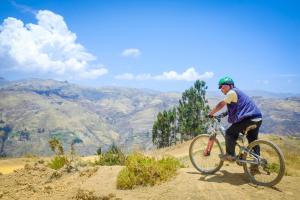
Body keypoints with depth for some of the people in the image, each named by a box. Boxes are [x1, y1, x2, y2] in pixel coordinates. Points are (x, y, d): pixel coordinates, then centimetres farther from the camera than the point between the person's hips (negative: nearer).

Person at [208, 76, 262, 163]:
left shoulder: (232, 92, -5)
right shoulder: (238, 92, 26)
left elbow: (221, 105, -8)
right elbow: (232, 109, 30)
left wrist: (211, 114, 1)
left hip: (248, 118, -10)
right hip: (257, 119, 10)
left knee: (229, 133, -1)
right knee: (253, 140, 18)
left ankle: (230, 155, 3)